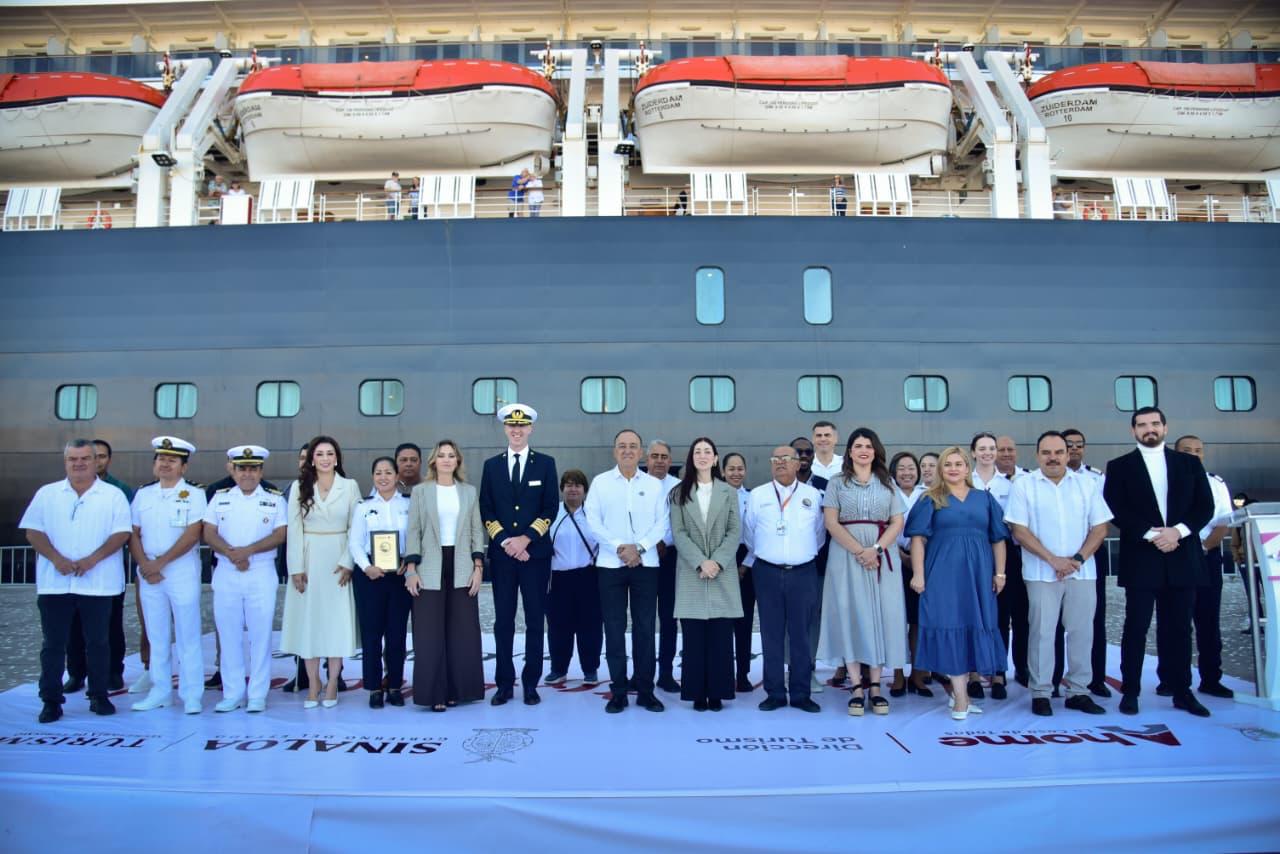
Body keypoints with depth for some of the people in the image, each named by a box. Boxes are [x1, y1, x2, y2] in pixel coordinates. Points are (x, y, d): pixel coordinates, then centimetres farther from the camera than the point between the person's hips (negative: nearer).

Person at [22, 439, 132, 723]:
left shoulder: (113, 495, 3)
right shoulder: (47, 494, 8)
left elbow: (122, 533, -4)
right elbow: (33, 531, 3)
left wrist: (92, 559, -16)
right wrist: (56, 558, -12)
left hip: (97, 583, -1)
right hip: (54, 583, 2)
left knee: (97, 642, 6)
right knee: (53, 643, 6)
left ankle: (99, 696, 16)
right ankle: (51, 701, 15)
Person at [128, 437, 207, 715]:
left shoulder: (194, 495, -2)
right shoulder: (143, 495, 11)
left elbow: (192, 535, -11)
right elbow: (133, 534, 8)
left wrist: (160, 562, -14)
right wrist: (144, 565, -7)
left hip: (183, 572, -4)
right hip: (148, 574, 4)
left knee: (187, 636, -2)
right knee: (157, 636, 10)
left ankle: (191, 695, 3)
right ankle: (160, 691, 19)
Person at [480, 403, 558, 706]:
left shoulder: (545, 463, 5)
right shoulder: (492, 465, 9)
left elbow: (551, 508, -1)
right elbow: (486, 510, 4)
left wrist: (525, 539, -12)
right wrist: (506, 541, -9)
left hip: (536, 552, -1)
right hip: (501, 553, 1)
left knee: (535, 620, 3)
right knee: (503, 621, 5)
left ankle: (531, 684, 12)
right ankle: (504, 683, 14)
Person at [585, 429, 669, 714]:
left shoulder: (655, 484, 7)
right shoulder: (600, 482, 5)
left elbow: (662, 523, 1)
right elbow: (593, 522, -3)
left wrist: (639, 547, -12)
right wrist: (619, 547, -12)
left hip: (646, 564, 1)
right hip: (611, 564, 0)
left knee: (645, 627, 3)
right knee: (614, 628, 2)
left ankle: (645, 690, 12)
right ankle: (618, 691, 11)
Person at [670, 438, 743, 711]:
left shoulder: (728, 492, 9)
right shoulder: (679, 493, 7)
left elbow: (735, 531, 1)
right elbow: (678, 533, -1)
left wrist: (717, 561, -12)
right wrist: (700, 562, -13)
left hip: (723, 572, 0)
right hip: (691, 573, 0)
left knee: (721, 636, 1)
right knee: (693, 636, 0)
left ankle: (717, 693, 9)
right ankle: (698, 693, 8)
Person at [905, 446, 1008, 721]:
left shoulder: (985, 498, 12)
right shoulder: (931, 500, 5)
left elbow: (998, 539, 11)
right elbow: (918, 538, -2)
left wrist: (1000, 573, 2)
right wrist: (918, 574, -10)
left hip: (978, 574, 3)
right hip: (943, 573, -3)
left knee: (975, 627, 5)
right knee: (950, 627, -6)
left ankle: (958, 691, 18)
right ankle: (961, 697, -3)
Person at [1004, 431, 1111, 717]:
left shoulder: (1086, 484, 7)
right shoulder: (1024, 485, -1)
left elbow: (1100, 527, 4)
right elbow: (1019, 530, -6)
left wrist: (1077, 559, -9)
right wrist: (1053, 560, -12)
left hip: (1082, 572, 3)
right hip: (1042, 573, -2)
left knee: (1081, 631, 6)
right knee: (1042, 632, 1)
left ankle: (1079, 691, 18)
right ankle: (1040, 693, 10)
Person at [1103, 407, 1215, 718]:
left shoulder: (1189, 463, 12)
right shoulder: (1120, 467, 4)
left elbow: (1205, 506, 4)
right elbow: (1116, 511, -4)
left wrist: (1177, 531, -11)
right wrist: (1152, 534, -14)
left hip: (1182, 560, 2)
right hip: (1140, 561, -2)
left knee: (1179, 629, 8)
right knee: (1136, 628, 2)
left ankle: (1182, 692, 18)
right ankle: (1130, 692, 9)